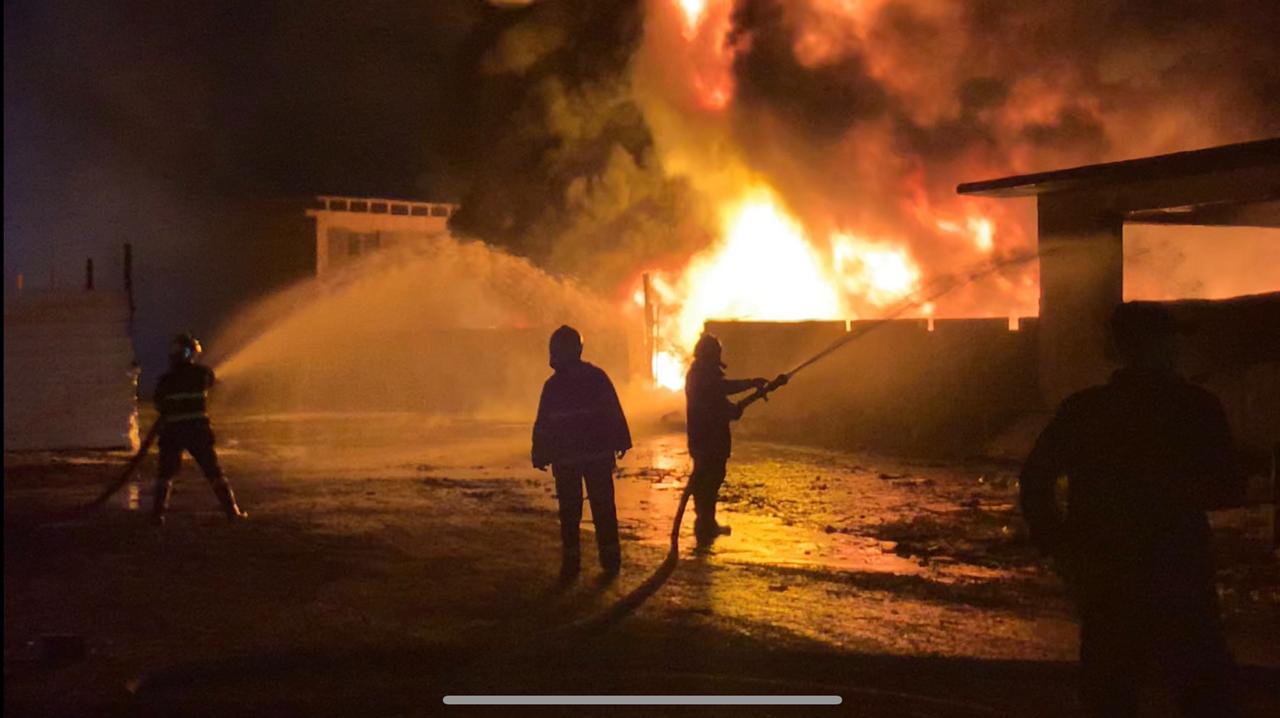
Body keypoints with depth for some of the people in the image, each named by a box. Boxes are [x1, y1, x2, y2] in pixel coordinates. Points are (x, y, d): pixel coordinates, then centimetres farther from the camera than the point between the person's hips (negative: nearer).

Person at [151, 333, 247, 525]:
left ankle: (159, 512, 4)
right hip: (198, 429, 1)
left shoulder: (166, 379, -5)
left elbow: (159, 406, 7)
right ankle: (232, 510, 8)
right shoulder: (202, 373, -3)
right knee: (214, 471, 8)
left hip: (172, 431, 0)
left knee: (166, 473, 13)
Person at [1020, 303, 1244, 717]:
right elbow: (1227, 491, -4)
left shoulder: (1083, 409, 0)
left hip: (1103, 578, 2)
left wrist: (1058, 547, 5)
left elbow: (1035, 478, -2)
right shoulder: (1197, 407, -7)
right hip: (1177, 578, -2)